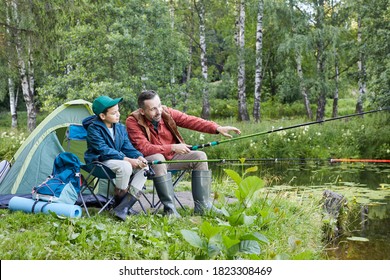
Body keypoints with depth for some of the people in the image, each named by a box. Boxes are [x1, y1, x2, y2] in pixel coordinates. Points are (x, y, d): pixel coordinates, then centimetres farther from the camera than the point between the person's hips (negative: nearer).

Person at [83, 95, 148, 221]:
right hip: (99, 161, -7)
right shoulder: (94, 128, -13)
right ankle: (119, 200, -15)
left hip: (117, 159, 8)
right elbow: (103, 150, -22)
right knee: (125, 167, -35)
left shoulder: (120, 127, 8)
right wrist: (127, 159, -28)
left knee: (144, 168, -16)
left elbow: (128, 147, 7)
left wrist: (139, 157, -15)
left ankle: (124, 206, -22)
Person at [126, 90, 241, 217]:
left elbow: (190, 121, -14)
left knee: (200, 156, -10)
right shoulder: (133, 121, -19)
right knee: (157, 159, -37)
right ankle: (170, 209, -33)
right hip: (150, 160, -6)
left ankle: (202, 206, -9)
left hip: (172, 156, 6)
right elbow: (144, 148, -26)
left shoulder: (166, 112, -7)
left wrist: (218, 128, -25)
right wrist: (172, 147, -33)